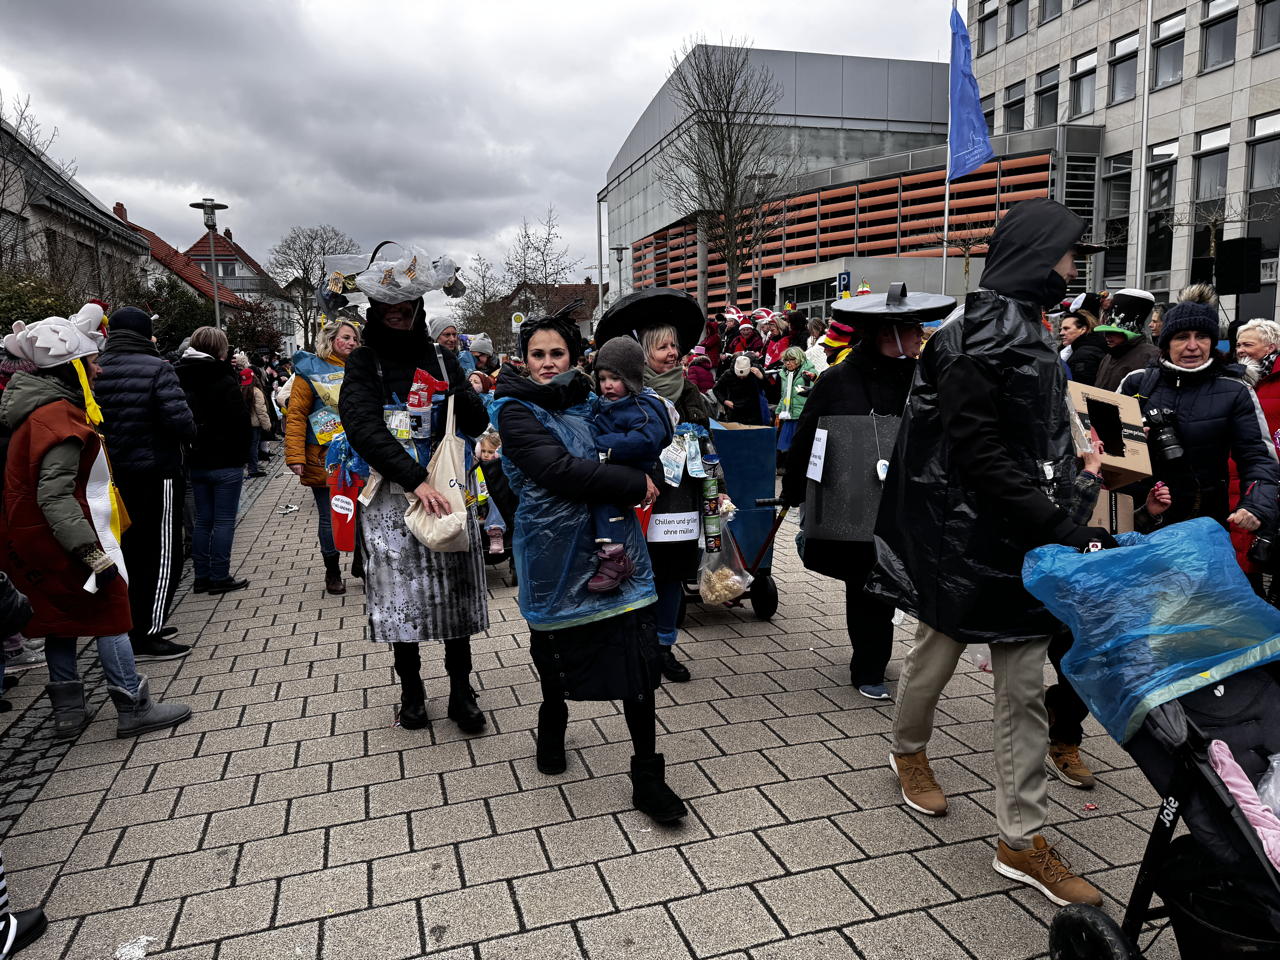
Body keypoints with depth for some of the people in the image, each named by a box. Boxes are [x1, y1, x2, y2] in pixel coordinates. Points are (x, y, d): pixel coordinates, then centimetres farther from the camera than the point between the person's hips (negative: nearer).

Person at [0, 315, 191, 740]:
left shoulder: (41, 408, 10)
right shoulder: (58, 417, -22)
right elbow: (54, 495, -29)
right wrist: (93, 553, -32)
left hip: (35, 538, 10)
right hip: (63, 538, -10)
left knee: (61, 616, 16)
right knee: (110, 612, 0)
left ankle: (68, 711, 24)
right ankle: (134, 708, 7)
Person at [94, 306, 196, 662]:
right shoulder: (156, 369, -15)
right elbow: (180, 422, -21)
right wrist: (190, 433, 0)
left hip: (113, 477, 7)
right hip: (155, 474, -6)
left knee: (131, 553, 18)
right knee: (164, 555, 2)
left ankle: (137, 627, 28)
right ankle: (146, 637, 3)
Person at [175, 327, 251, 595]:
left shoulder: (180, 378, 8)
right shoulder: (223, 380, -13)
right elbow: (240, 421, -14)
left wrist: (190, 450, 12)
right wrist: (241, 455, -1)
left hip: (196, 462, 7)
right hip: (225, 462, -6)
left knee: (202, 519, 13)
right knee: (224, 520, 0)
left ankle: (202, 576, 17)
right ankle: (219, 577, 3)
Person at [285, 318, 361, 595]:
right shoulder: (311, 370, -2)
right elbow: (296, 416, -7)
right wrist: (295, 456, -15)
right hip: (324, 458, -4)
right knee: (330, 517, 6)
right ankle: (332, 571, 20)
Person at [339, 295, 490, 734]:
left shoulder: (441, 357, 8)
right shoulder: (364, 361, 1)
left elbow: (477, 425, 7)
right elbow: (363, 426, -15)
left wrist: (464, 396, -15)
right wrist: (415, 479, -25)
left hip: (446, 488, 2)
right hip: (391, 494, -2)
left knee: (455, 591, 3)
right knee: (401, 593, 5)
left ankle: (461, 691, 16)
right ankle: (411, 688, 23)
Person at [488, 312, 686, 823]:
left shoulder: (591, 401, 9)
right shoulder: (516, 412, -5)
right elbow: (561, 470, -19)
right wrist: (636, 483, -15)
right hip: (555, 556, -2)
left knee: (638, 662, -1)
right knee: (553, 654, 16)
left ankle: (647, 778, 12)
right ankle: (552, 726, 48)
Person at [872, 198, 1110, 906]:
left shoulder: (1025, 331, 12)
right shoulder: (982, 340, -18)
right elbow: (979, 456, -24)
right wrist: (1060, 528, -25)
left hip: (1022, 537, 8)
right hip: (966, 536, -8)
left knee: (1024, 686, 8)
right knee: (938, 651, 16)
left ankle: (1022, 841, 18)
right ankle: (908, 750, 44)